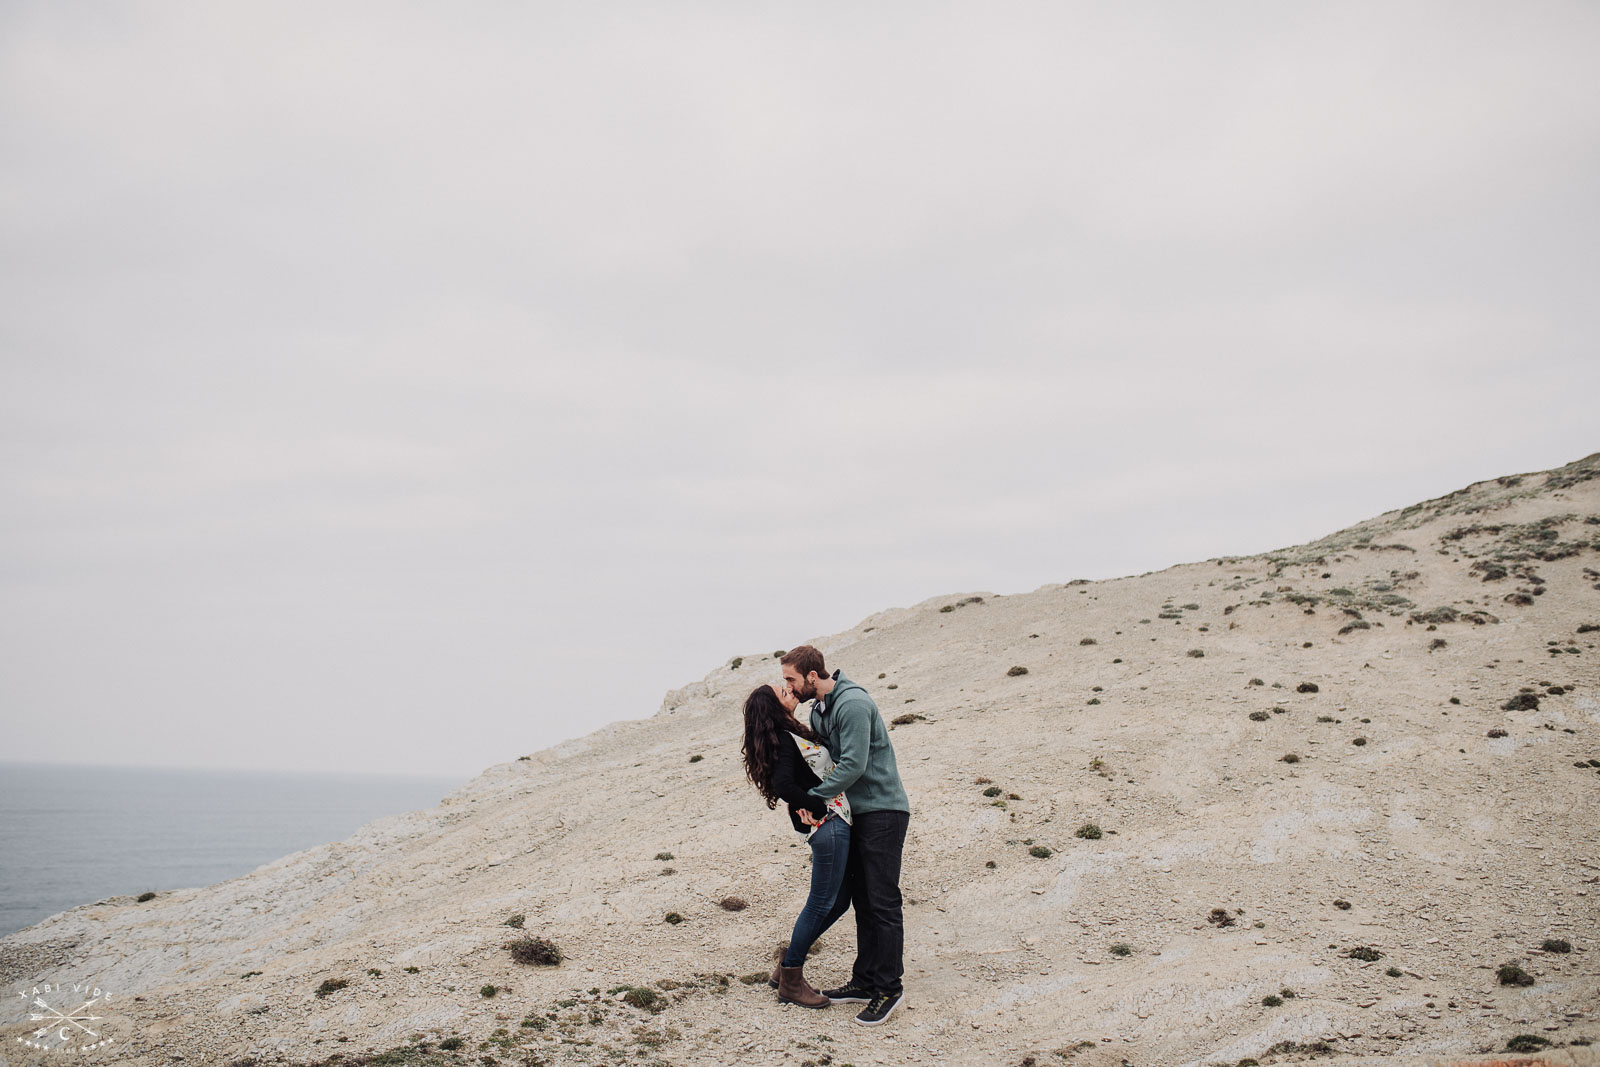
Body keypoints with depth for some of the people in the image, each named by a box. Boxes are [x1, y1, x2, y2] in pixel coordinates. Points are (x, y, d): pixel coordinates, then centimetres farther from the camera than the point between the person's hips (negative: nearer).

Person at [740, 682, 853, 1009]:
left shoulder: (796, 734, 14)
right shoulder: (785, 740, -16)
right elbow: (783, 786, -28)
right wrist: (820, 807, -18)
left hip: (837, 823, 10)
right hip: (828, 825, -10)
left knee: (838, 901, 15)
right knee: (822, 902, -1)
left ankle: (788, 966, 24)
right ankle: (790, 980, 11)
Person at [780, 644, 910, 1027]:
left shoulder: (853, 704, -19)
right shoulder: (819, 709, 12)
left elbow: (853, 765, -25)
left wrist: (811, 797, -20)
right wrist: (805, 801, -5)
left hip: (883, 812, -10)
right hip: (857, 813, 10)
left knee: (882, 902, -7)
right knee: (861, 898, 13)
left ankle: (889, 988, -2)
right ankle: (866, 981, 21)